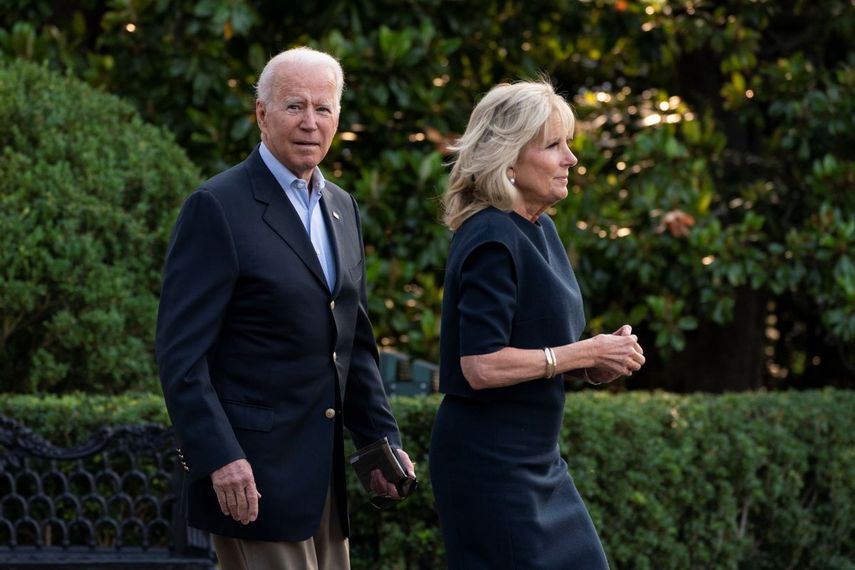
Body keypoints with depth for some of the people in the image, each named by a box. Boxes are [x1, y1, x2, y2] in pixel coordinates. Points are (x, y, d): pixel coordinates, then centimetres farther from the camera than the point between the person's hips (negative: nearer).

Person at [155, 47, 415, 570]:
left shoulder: (342, 208, 14)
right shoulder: (218, 207, -10)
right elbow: (182, 351, -14)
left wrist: (381, 438, 11)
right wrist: (219, 458, -21)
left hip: (322, 470, 8)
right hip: (252, 469, -8)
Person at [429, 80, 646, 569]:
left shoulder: (539, 230, 10)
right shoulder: (492, 242, -17)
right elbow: (481, 365, -25)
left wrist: (598, 361, 1)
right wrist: (586, 352, -17)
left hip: (536, 457, 9)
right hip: (489, 459, -9)